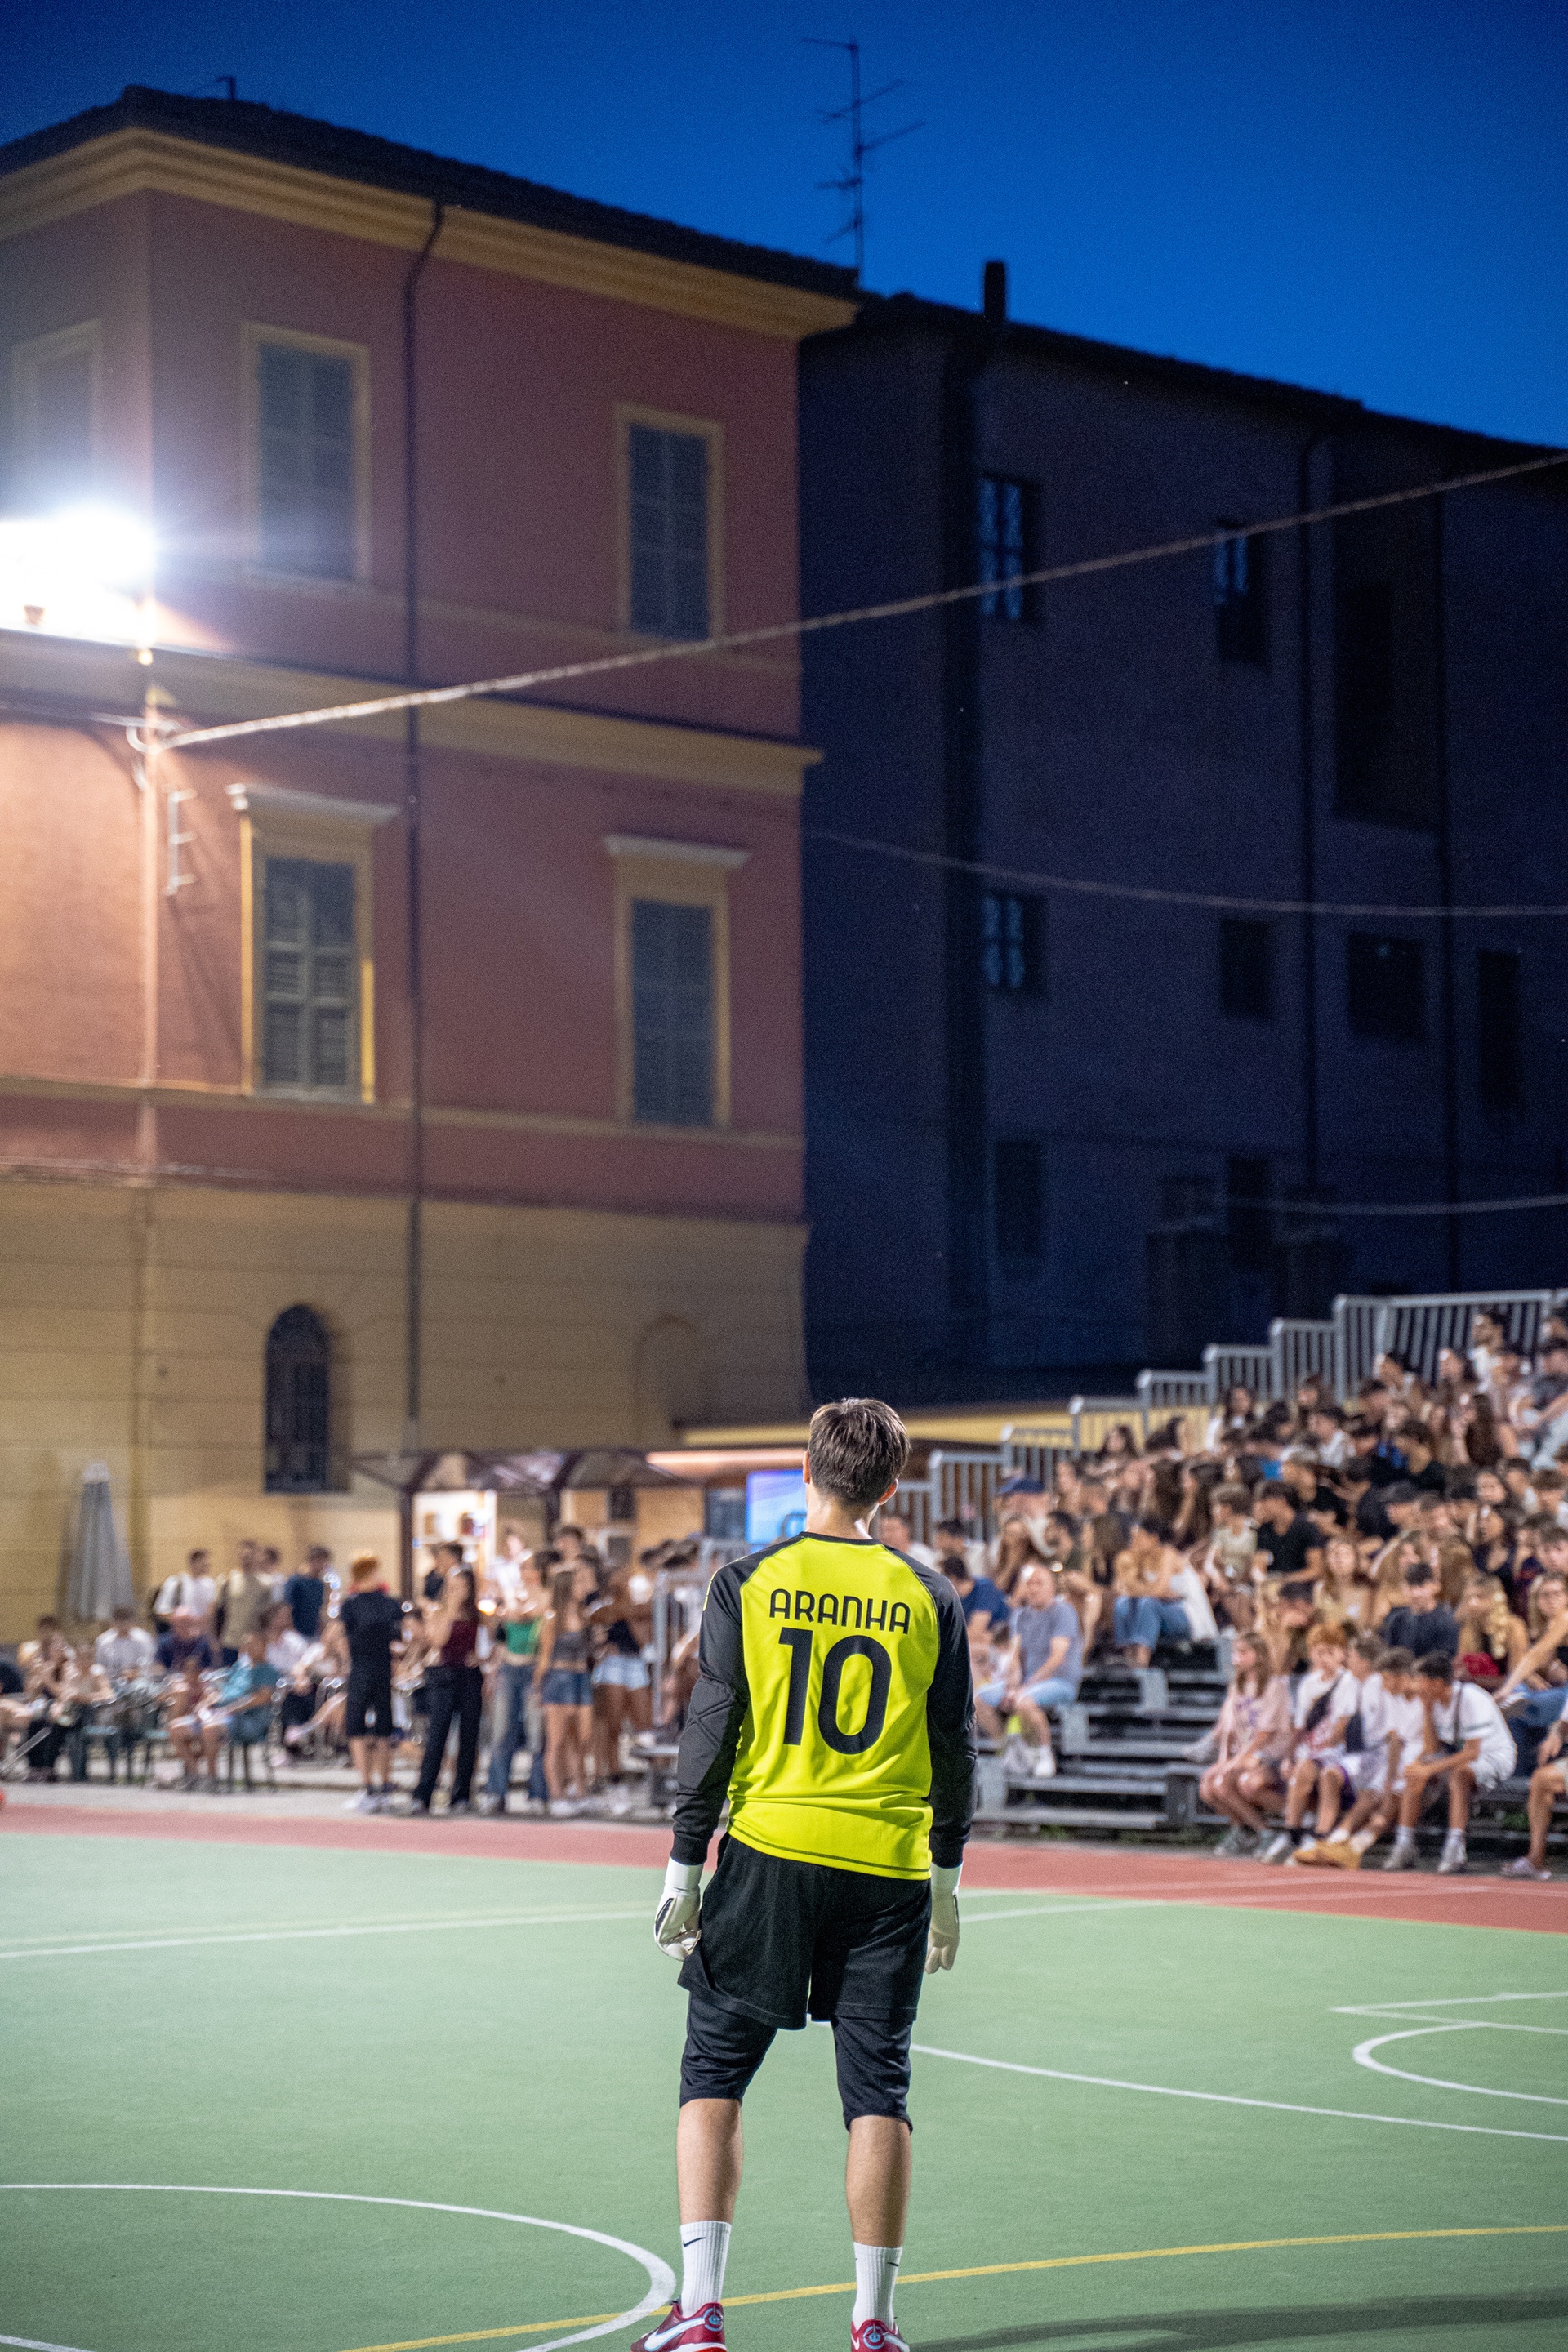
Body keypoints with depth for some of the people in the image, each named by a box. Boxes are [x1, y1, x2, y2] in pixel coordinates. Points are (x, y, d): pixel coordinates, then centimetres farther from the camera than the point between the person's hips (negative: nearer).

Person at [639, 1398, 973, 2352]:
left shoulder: (749, 1584, -2)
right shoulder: (928, 1596, 4)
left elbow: (711, 1733, -3)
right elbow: (956, 1746, 7)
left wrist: (685, 1868, 3)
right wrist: (948, 1877, 18)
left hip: (770, 1852, -1)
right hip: (890, 1871, 1)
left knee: (714, 2073, 8)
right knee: (878, 2092, 7)